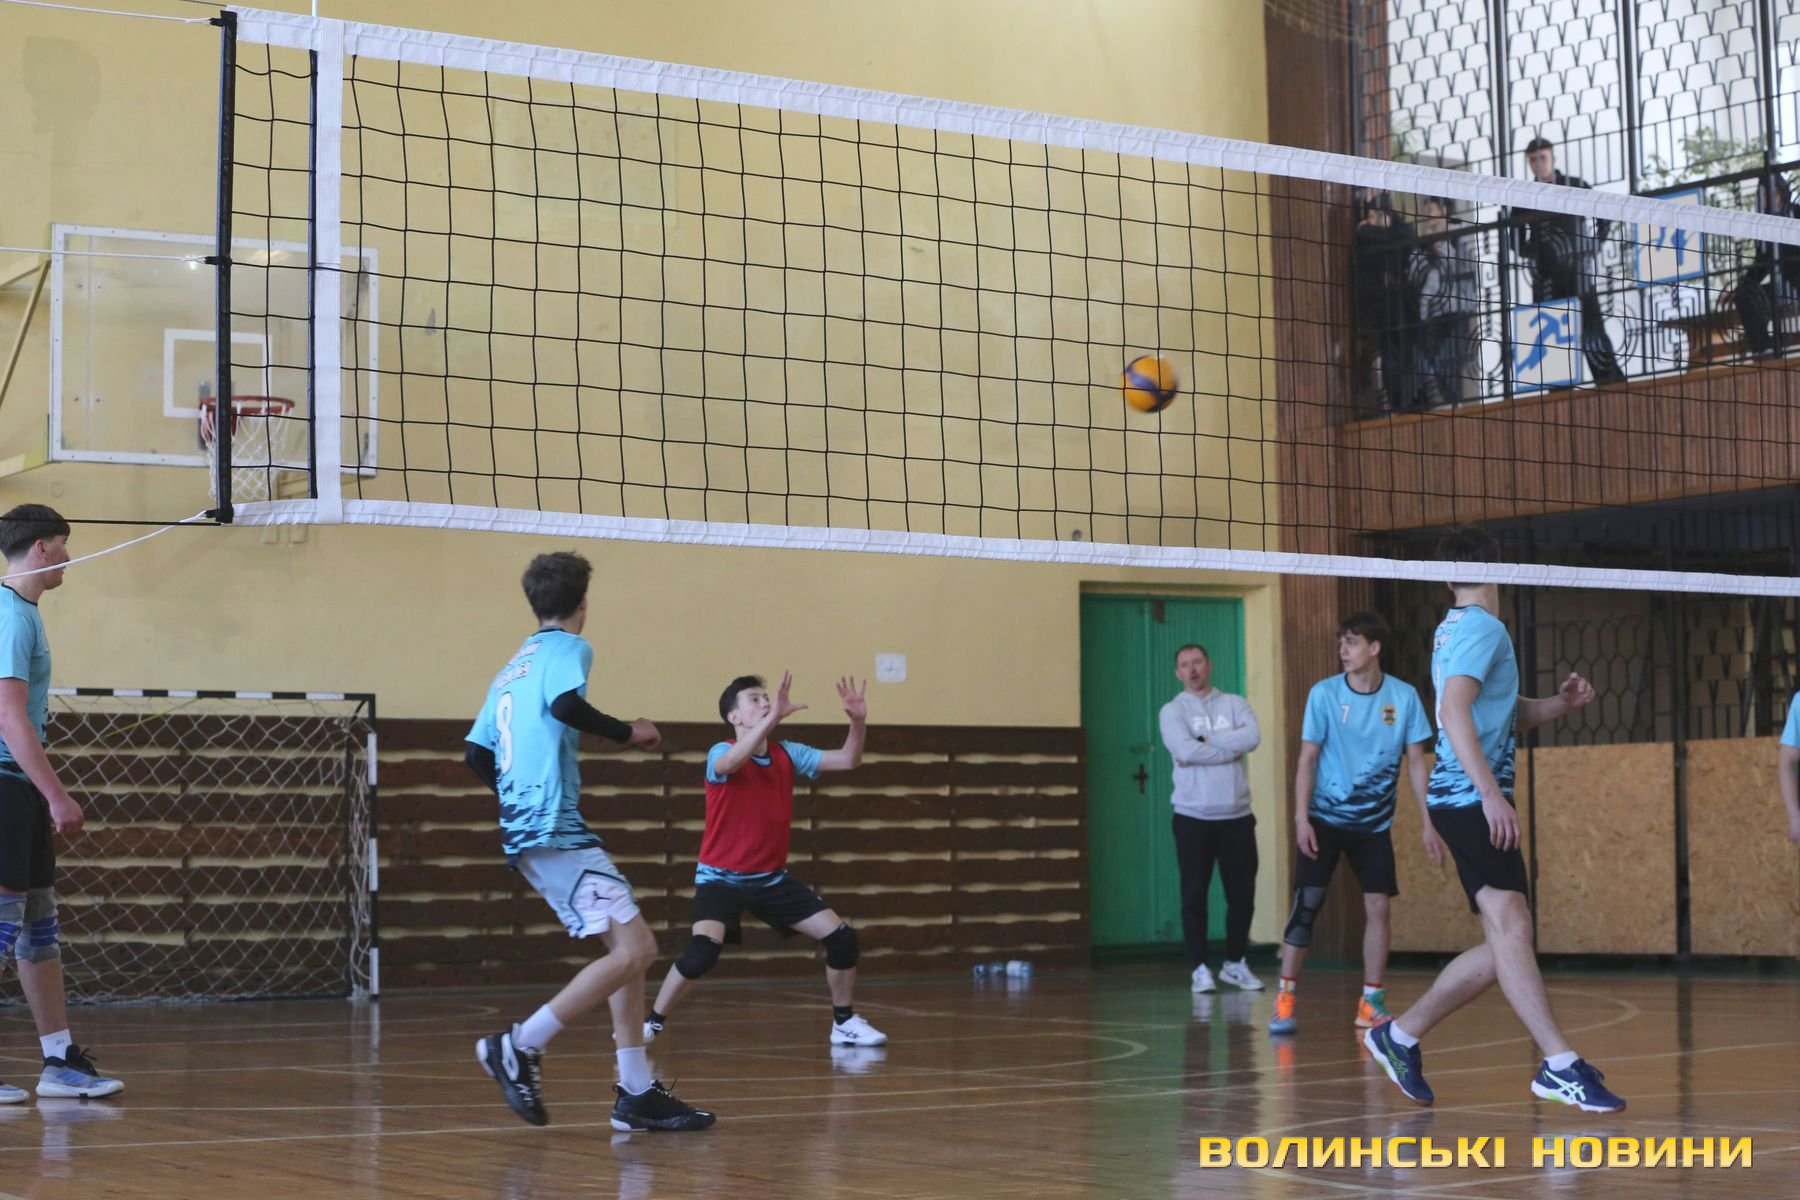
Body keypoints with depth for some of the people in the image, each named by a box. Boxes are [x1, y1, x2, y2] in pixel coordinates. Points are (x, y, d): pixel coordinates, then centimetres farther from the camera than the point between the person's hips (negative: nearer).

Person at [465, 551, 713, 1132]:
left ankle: (637, 1092, 5)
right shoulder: (567, 648, -1)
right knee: (631, 949, -13)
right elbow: (564, 705, -22)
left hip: (524, 827, 9)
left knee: (633, 948, 9)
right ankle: (518, 1047, -13)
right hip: (556, 828, -9)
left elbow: (477, 755, 21)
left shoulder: (514, 665, 23)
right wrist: (627, 731, -9)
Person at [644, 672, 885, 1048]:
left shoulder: (787, 753, 0)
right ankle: (650, 1025, -11)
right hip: (721, 877, -5)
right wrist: (773, 718, -54)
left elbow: (847, 760, -3)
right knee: (703, 950, -29)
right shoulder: (721, 753, -16)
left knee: (841, 937, -2)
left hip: (772, 878, 6)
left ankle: (845, 1023, 17)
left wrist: (858, 721, -23)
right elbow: (729, 764, -42)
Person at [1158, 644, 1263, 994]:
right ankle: (1200, 968, 6)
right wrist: (1231, 749, -10)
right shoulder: (1172, 711, 1)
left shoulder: (1234, 704, 7)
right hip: (1193, 817, -2)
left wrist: (1205, 742, -15)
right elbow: (1186, 751, -17)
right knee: (1194, 895, -1)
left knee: (1242, 894, 6)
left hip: (1237, 816, 2)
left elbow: (1253, 737, -13)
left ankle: (1235, 963, 19)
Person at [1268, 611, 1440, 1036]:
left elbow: (1416, 763, -1)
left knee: (1377, 906, -2)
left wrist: (1428, 825, -4)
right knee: (1307, 902, -8)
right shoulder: (1324, 694, -7)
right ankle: (1285, 998, -2)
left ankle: (1371, 1003, 7)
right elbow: (1308, 760, -5)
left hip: (1375, 822, 1)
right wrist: (1301, 818, -13)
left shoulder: (1404, 697, -5)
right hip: (1325, 817, -1)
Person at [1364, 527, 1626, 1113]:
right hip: (1470, 799, -10)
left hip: (1470, 801, 10)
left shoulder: (1455, 628, 20)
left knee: (1505, 943, 10)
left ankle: (1402, 1034, 17)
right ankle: (1561, 1065, -33)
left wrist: (1559, 703, 15)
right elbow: (1454, 711, -21)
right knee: (1509, 923, -21)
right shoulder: (1482, 627, -8)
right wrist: (1491, 792, -28)